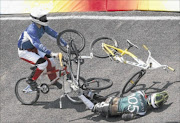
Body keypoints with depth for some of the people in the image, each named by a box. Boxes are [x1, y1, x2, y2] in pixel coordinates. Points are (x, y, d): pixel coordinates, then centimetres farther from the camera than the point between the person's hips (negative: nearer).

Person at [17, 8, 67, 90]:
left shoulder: (43, 26, -10)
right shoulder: (31, 30, -34)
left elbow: (53, 33, -2)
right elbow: (37, 44, -45)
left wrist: (66, 45, -5)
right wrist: (51, 53, -53)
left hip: (33, 49, 8)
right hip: (24, 52, -8)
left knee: (50, 60, -5)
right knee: (43, 63, -23)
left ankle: (53, 80, 15)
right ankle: (31, 80, -4)